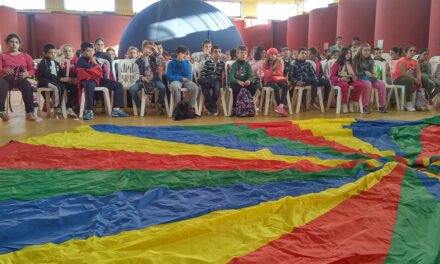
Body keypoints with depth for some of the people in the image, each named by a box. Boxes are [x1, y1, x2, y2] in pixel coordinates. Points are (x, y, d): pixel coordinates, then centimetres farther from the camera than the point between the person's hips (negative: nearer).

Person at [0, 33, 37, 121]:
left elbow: (32, 70, 7)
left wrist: (27, 73, -15)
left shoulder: (25, 56, 16)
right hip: (7, 78, 0)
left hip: (20, 79, 0)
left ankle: (30, 112, -35)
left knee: (27, 86, -36)